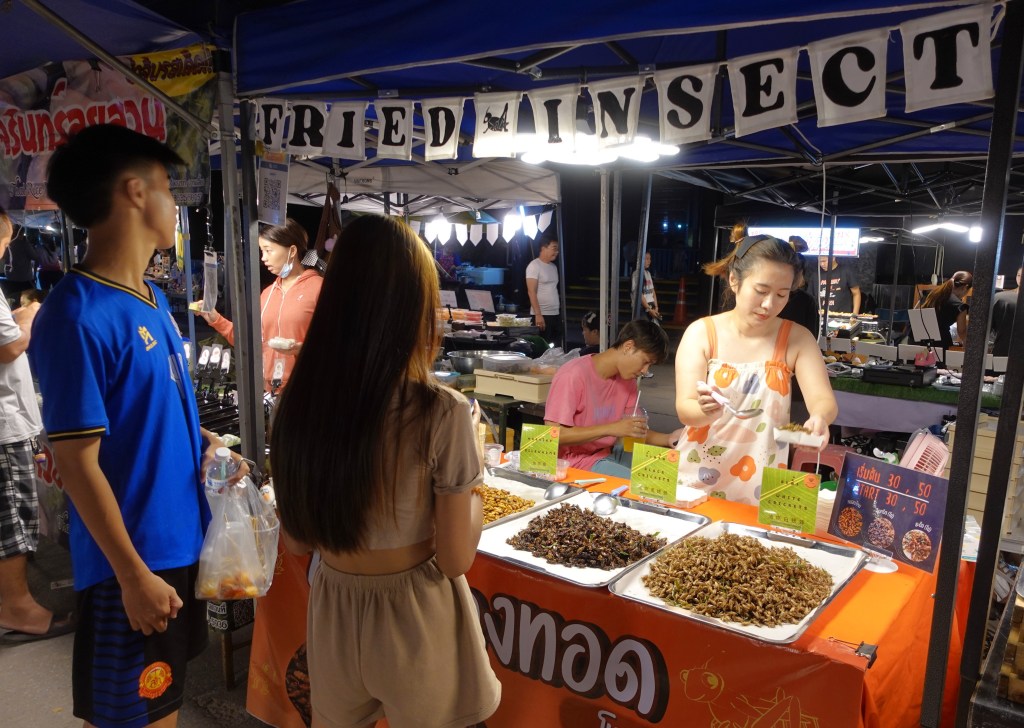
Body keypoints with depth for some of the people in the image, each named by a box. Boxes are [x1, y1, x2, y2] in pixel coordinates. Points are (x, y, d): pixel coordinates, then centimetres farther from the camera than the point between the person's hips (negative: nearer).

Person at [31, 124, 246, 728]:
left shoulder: (153, 297, 5)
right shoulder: (77, 317, -23)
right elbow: (77, 461, -21)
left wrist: (204, 442, 0)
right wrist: (135, 576, -17)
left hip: (184, 536, 8)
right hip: (133, 560, -8)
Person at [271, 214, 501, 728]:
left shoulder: (296, 405, -10)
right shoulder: (442, 413, -23)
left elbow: (297, 540, 2)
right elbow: (455, 559, -14)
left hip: (332, 616, 4)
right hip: (417, 620, -3)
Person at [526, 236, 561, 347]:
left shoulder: (554, 267, 15)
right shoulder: (534, 266, -8)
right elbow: (531, 292, -13)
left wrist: (560, 309, 13)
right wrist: (538, 314, -20)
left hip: (555, 314, 7)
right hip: (542, 315, -7)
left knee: (556, 347, 6)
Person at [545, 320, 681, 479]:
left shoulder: (627, 379, 3)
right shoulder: (572, 376, -21)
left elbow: (633, 430, 8)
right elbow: (553, 435, -24)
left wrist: (668, 439, -11)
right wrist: (611, 429, -28)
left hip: (610, 452, 8)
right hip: (578, 460, -8)